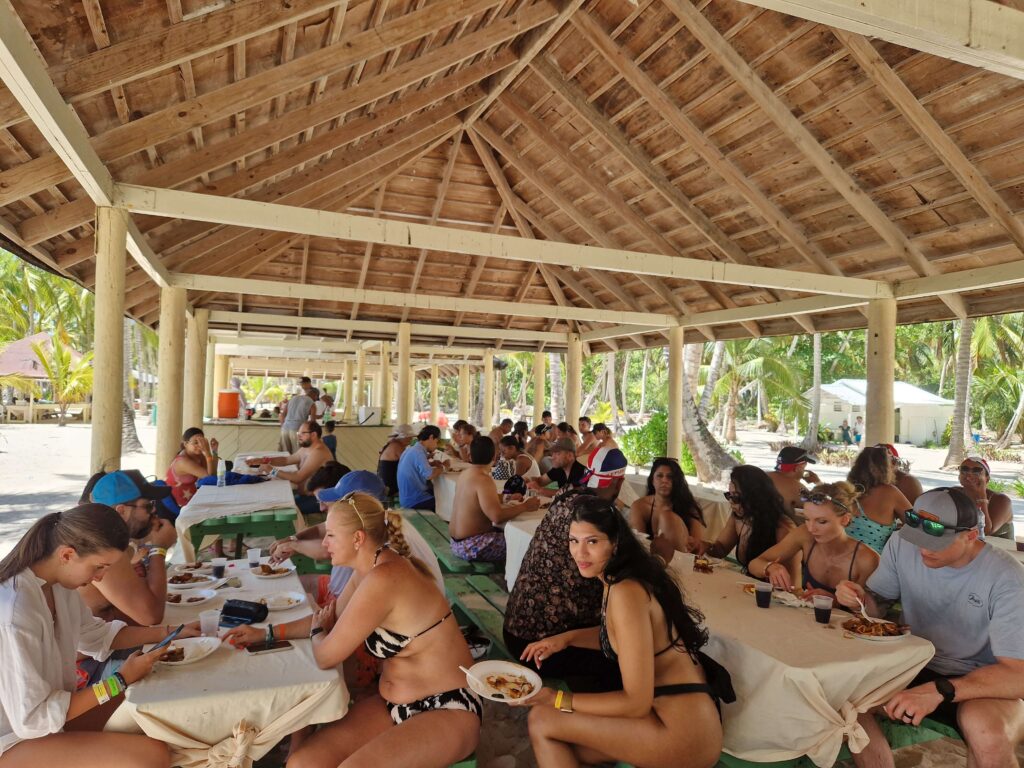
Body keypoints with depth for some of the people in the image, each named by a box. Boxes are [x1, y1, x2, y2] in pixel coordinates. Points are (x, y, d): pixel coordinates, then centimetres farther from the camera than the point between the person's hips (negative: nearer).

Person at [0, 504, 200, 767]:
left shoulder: (57, 582, -6)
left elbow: (95, 635, 9)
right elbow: (32, 719, -25)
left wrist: (168, 633, -1)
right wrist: (119, 682, -19)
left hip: (53, 710, 9)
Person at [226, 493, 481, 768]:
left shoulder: (383, 579, -27)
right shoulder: (369, 568, 3)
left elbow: (326, 656, -19)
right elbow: (334, 617, 22)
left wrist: (316, 630, 4)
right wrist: (267, 633, 16)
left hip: (447, 711, -8)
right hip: (393, 704, 8)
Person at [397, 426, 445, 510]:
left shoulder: (413, 449, 8)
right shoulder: (418, 452, -20)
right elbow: (429, 475, -29)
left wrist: (431, 463, 3)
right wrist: (443, 467, -12)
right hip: (414, 501, -9)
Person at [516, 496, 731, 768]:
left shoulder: (626, 592, -23)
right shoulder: (618, 576, 4)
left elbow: (636, 702, -21)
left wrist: (557, 700, -13)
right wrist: (567, 638, 8)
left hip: (682, 731, -9)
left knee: (541, 720, -5)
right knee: (560, 744, 13)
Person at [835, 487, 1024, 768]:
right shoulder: (902, 545, -9)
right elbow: (878, 605, 4)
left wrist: (939, 690, -36)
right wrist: (861, 599, -21)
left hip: (986, 682, -3)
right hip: (917, 665, 3)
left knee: (987, 732, -37)